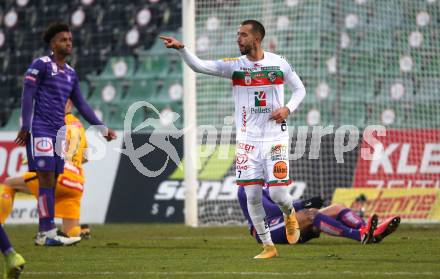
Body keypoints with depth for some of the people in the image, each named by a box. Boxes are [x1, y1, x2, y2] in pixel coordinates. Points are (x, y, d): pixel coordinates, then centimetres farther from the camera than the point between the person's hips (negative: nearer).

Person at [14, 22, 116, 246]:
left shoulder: (70, 73, 17)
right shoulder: (41, 65, -4)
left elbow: (81, 105, 22)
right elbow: (27, 96, -9)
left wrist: (102, 128, 19)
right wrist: (25, 127, -16)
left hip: (58, 132, 7)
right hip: (40, 130, -7)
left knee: (52, 182, 5)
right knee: (46, 179, -11)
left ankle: (43, 234, 9)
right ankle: (48, 233, -13)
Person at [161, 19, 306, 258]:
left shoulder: (279, 63, -2)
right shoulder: (234, 66, -2)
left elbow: (299, 89, 12)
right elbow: (199, 66, -14)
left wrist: (288, 108, -7)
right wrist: (181, 48, -31)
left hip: (275, 139, -1)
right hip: (247, 140, 1)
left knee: (278, 193, -8)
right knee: (252, 196, -3)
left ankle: (290, 214, 28)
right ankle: (268, 246, 11)